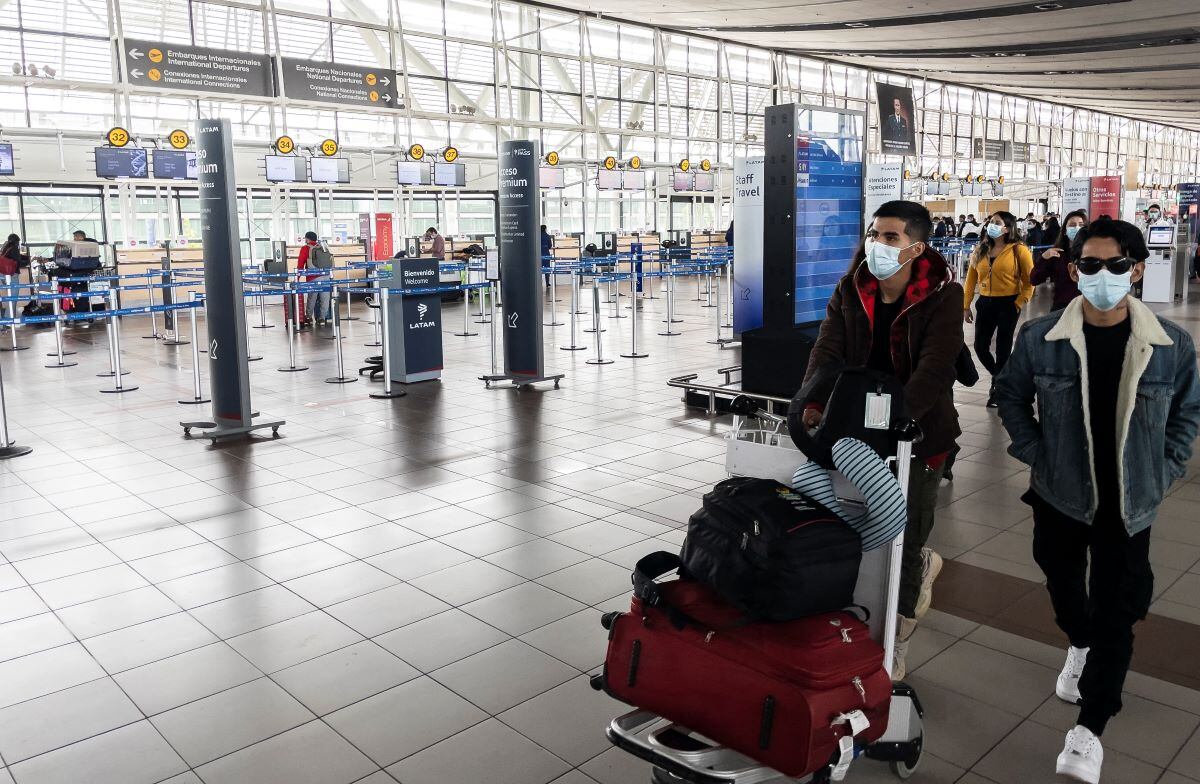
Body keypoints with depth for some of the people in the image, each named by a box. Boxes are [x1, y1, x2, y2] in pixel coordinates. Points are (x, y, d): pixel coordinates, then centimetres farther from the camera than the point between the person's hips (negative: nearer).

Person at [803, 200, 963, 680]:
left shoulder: (941, 296, -14)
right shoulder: (851, 290, 0)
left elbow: (934, 371, -24)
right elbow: (827, 349, -10)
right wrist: (814, 401, -29)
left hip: (919, 434, -4)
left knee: (904, 538, 4)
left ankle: (895, 646, 24)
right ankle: (921, 566, 49)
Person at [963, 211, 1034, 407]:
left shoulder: (1019, 249, -7)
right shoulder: (981, 249, 7)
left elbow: (1029, 281, -5)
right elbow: (971, 279, 7)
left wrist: (1019, 304, -11)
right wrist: (966, 306, 4)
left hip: (1008, 304, -4)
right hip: (985, 303, 5)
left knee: (1002, 348, 2)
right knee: (980, 346, 6)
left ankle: (998, 388, 16)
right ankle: (999, 377, 33)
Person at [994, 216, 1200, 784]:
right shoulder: (1040, 338, -12)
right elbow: (1011, 395, 3)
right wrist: (1035, 456, -3)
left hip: (1129, 501, -1)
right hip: (1060, 493, 1)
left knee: (1117, 611, 0)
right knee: (1063, 582, 22)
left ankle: (1089, 728, 9)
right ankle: (1080, 646, 54)